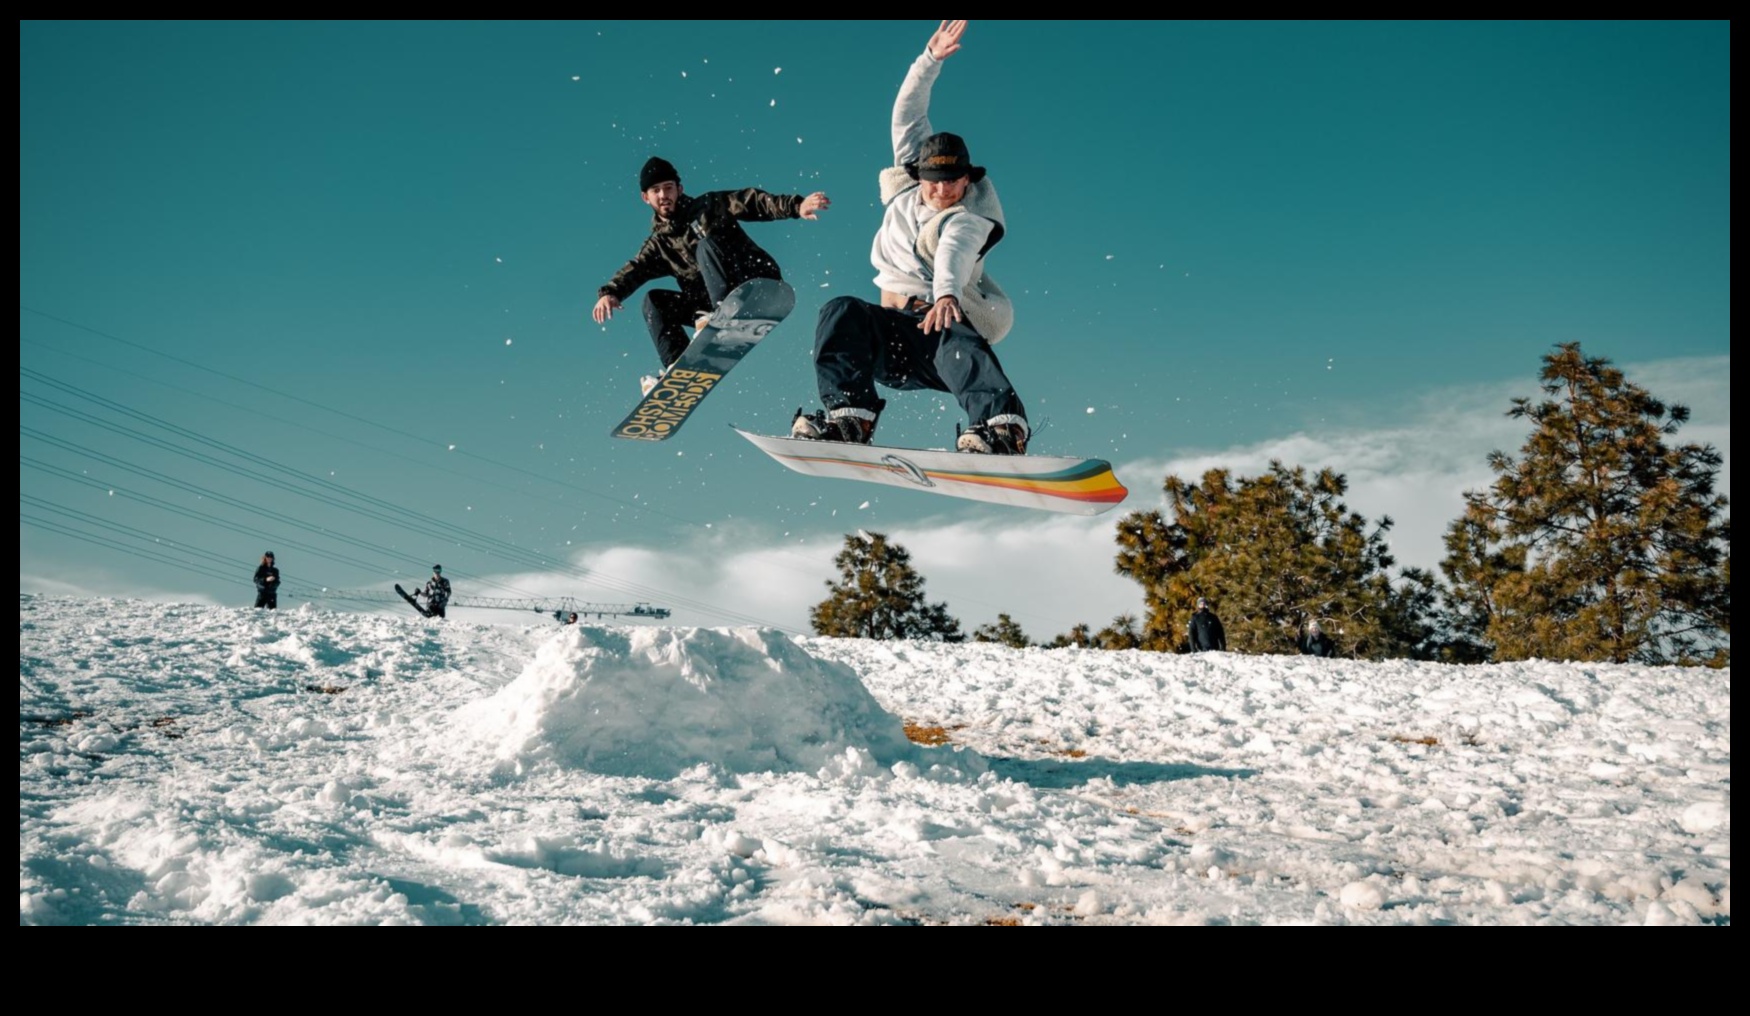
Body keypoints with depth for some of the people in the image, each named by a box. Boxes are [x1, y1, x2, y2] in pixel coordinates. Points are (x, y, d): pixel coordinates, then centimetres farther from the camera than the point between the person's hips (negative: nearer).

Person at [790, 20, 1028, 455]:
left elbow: (954, 253, -27)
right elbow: (908, 116, 14)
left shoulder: (969, 221, -3)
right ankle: (847, 417, -38)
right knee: (842, 313, -23)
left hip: (945, 321, -5)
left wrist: (946, 293, -47)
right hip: (893, 332, 5)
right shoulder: (906, 190, 14)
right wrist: (931, 60, 6)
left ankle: (1002, 430, -60)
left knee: (955, 339, -38)